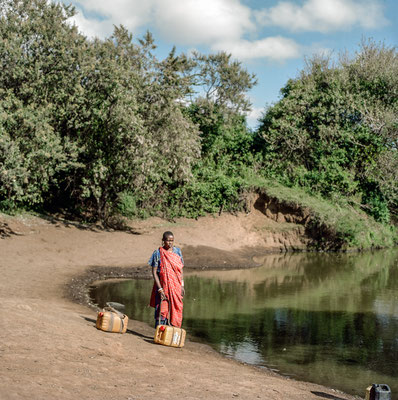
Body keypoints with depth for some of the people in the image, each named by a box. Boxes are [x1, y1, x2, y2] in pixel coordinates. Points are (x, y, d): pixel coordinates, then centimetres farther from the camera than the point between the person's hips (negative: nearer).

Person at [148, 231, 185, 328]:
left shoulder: (177, 251, 7)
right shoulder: (158, 253, -5)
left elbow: (180, 269, 12)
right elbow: (154, 272, -7)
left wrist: (182, 285, 7)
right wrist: (160, 289, -13)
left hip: (176, 287, 4)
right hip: (163, 287, -4)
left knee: (176, 311, 5)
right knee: (162, 312, -4)